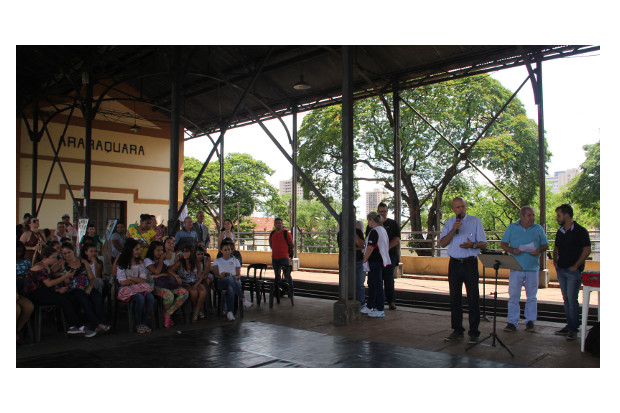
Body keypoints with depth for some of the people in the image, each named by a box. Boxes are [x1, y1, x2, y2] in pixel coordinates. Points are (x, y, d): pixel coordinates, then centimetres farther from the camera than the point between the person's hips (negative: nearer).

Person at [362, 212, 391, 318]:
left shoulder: (374, 231, -17)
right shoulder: (383, 230, 14)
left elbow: (370, 248, -20)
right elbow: (387, 246, 20)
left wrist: (364, 260, -13)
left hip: (374, 261, -10)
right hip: (381, 260, 10)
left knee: (377, 285, -4)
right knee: (372, 284, 17)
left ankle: (380, 310, 1)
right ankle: (370, 307, 25)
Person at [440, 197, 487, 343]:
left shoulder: (475, 221, 5)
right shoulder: (449, 223, 12)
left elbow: (483, 243, 2)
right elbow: (442, 243, 2)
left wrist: (472, 245, -19)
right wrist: (453, 230, -11)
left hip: (470, 263, -3)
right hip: (454, 264, 3)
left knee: (473, 298, -3)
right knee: (455, 298, 7)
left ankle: (474, 332, 5)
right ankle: (457, 330, 17)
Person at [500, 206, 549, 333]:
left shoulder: (538, 229, 8)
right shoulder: (512, 228, 6)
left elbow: (545, 245, 11)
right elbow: (503, 245, 6)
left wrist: (539, 251, -11)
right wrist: (512, 250, -13)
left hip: (533, 268, 1)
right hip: (516, 267, -1)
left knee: (532, 296, 6)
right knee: (513, 296, -2)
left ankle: (530, 321, 17)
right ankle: (512, 322, 6)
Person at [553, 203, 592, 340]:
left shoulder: (580, 231, -9)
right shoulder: (560, 232, 12)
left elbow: (587, 250, -12)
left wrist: (576, 266, -14)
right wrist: (555, 261, 8)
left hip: (573, 271, -7)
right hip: (561, 270, 7)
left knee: (572, 299, -7)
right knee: (566, 299, 11)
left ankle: (573, 329, -1)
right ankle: (569, 325, 20)